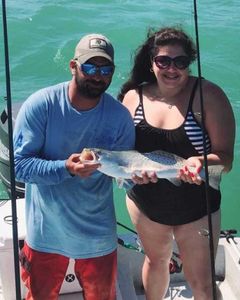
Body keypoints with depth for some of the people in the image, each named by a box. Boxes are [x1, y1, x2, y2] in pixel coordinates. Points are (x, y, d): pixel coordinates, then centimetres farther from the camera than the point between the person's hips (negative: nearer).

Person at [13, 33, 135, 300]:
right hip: (45, 231, -1)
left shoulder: (120, 116, -11)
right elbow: (19, 165, -18)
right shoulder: (40, 105, -17)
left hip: (97, 236, 1)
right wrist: (65, 168, -33)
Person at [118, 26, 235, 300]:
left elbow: (225, 158, -19)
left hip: (196, 209, -3)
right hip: (145, 203, 4)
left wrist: (201, 162, -40)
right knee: (156, 260, 27)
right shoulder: (133, 97, -8)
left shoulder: (208, 95, -18)